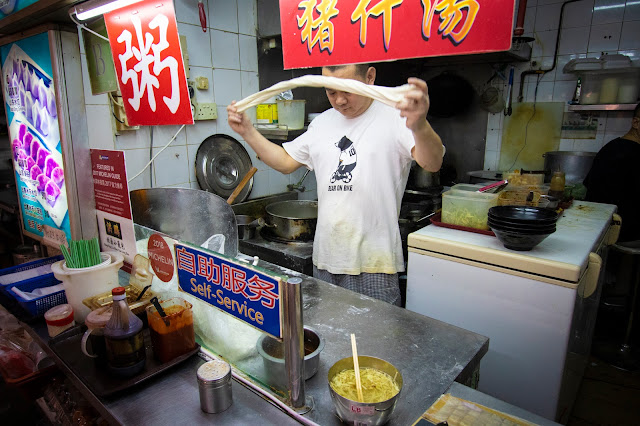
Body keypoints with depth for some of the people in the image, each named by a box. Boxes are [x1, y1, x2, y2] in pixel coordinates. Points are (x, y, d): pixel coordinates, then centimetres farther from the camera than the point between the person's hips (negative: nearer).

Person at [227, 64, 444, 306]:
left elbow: (432, 163, -26)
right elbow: (285, 161, 17)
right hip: (325, 259, 6)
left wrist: (419, 125, -48)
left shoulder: (395, 117, -9)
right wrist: (247, 131, 6)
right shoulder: (322, 123, 12)